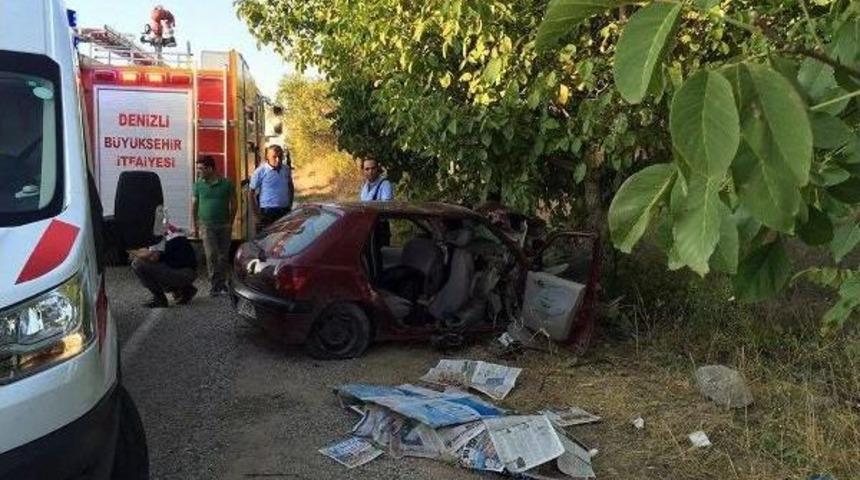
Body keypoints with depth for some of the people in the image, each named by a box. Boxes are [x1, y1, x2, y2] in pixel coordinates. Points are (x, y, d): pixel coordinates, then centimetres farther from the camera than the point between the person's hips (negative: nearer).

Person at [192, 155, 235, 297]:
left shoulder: (226, 184, 0)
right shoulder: (198, 185, 3)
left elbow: (233, 204, 5)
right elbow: (194, 205, 8)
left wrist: (230, 223, 1)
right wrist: (194, 225, 5)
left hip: (224, 226, 1)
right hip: (207, 225, -1)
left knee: (223, 256, 6)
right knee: (211, 255, -9)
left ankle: (222, 284, 17)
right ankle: (214, 285, -5)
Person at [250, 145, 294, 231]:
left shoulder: (286, 169, 5)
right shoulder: (260, 171, -9)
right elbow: (252, 193, -7)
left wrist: (290, 204, 11)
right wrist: (258, 214, -11)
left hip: (285, 211, 5)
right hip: (267, 212, -5)